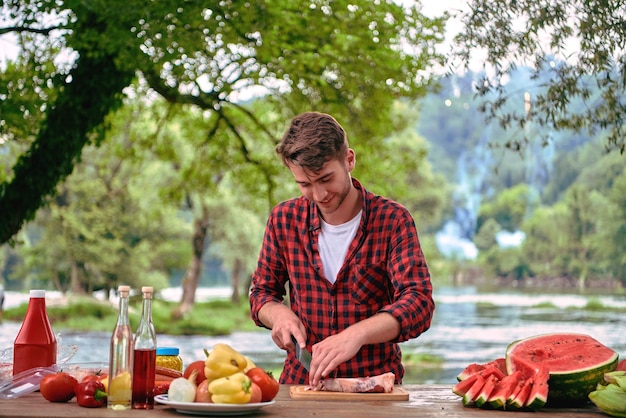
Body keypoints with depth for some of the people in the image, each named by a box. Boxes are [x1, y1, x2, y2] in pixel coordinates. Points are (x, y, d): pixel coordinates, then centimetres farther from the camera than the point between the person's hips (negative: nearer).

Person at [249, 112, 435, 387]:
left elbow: (419, 303, -14)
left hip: (375, 383, -2)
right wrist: (279, 314, -8)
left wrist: (357, 334, -31)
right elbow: (261, 292, 16)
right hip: (301, 382, 2)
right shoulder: (284, 219, 5)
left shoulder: (392, 220, -4)